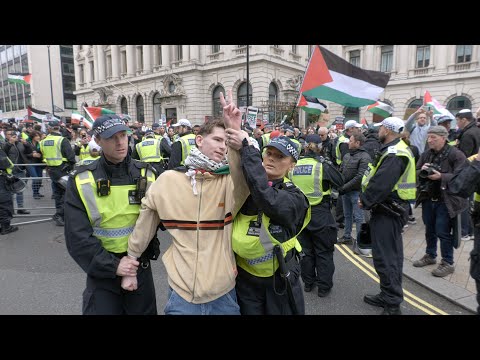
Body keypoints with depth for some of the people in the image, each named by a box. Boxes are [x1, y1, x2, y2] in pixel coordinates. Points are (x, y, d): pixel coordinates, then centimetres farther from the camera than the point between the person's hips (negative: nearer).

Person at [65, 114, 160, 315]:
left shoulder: (146, 174, -3)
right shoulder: (81, 181, -8)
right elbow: (77, 235, -11)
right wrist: (112, 265, -17)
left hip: (141, 268, 2)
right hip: (102, 270, -2)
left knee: (144, 310, 18)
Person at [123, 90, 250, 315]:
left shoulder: (229, 180, -5)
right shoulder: (168, 180, -3)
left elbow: (248, 177, -29)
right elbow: (145, 225, 6)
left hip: (223, 292, 1)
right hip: (181, 292, 0)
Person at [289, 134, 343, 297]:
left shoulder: (294, 166, -4)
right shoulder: (323, 165, -14)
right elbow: (340, 182, -4)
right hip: (320, 213, -3)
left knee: (306, 250, 18)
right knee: (323, 252, 11)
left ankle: (308, 282, 29)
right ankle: (324, 286, 19)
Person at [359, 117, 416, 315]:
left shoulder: (394, 154, -21)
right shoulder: (398, 149, 14)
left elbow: (381, 184, -27)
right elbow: (379, 178, 13)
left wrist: (365, 200, -13)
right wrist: (366, 197, 4)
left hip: (388, 211, -11)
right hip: (393, 208, 11)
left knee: (385, 256, -4)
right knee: (392, 254, 18)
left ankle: (392, 304, 6)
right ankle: (388, 296, 33)